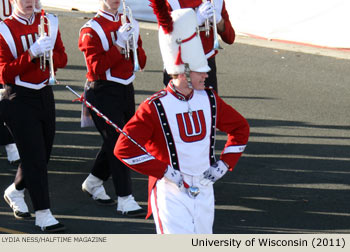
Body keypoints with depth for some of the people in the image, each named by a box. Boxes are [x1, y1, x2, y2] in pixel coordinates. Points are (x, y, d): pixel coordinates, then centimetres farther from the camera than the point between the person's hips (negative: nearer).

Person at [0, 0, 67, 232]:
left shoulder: (48, 22, 5)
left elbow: (62, 60, 8)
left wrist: (47, 51, -13)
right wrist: (31, 54, -24)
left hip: (45, 95, 6)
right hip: (19, 100, -6)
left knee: (43, 154, 14)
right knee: (35, 157, -8)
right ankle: (43, 215, -4)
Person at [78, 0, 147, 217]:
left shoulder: (127, 23, 9)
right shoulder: (91, 30, -10)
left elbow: (141, 61, 9)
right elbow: (96, 68, -18)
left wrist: (134, 42, -10)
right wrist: (119, 45, -23)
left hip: (126, 91, 7)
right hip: (104, 93, -7)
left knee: (115, 142, 15)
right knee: (117, 144, -10)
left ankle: (93, 183, 36)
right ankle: (125, 200, -10)